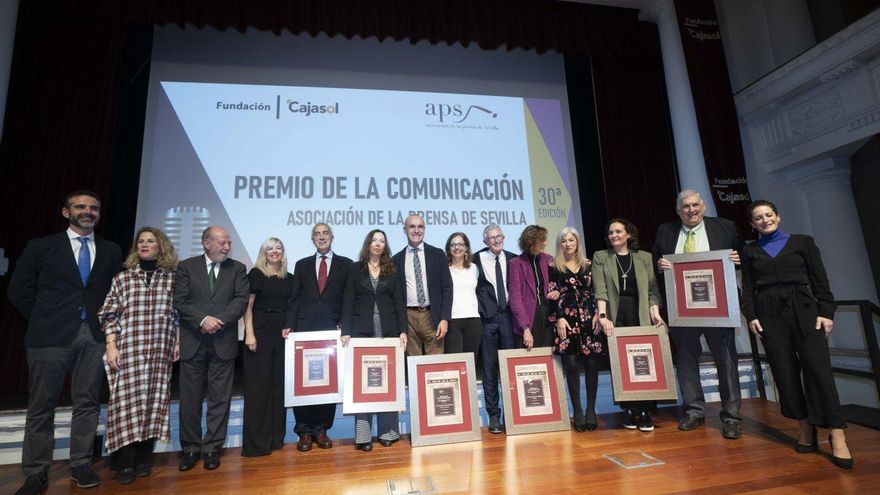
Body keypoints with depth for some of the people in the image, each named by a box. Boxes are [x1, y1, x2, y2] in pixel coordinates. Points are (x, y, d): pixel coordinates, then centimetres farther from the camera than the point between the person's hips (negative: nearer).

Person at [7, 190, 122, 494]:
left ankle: (81, 465, 18)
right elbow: (18, 290, 4)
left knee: (87, 402, 7)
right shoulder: (41, 246, 4)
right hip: (51, 336, -1)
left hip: (94, 335, 2)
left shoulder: (112, 251, 9)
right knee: (42, 406, 5)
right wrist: (43, 320, 1)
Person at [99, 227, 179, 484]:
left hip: (160, 350, 1)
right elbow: (109, 314, 4)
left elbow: (179, 314, 9)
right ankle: (125, 461, 10)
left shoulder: (172, 277, 7)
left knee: (154, 398, 4)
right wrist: (111, 345, -4)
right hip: (128, 348, 0)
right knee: (127, 399, -1)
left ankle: (144, 457, 18)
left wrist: (178, 343, 4)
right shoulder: (122, 277, 6)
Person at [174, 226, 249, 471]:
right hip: (192, 342, 0)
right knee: (190, 398, 8)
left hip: (223, 342, 0)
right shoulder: (186, 267, 6)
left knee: (220, 398, 5)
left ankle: (212, 447, 18)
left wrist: (219, 321, -15)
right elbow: (180, 301, -3)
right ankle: (191, 448, 23)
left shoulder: (237, 269, 6)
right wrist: (203, 320, -16)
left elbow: (241, 300, -4)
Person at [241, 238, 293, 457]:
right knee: (257, 385, -1)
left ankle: (275, 436, 20)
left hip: (282, 334, 4)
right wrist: (249, 334, -14)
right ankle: (256, 441, 8)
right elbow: (247, 306, -5)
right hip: (260, 332, -4)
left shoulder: (289, 278, 12)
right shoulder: (256, 274, 1)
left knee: (279, 385, 8)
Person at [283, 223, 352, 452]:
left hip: (333, 330, -1)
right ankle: (304, 431, 14)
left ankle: (322, 430, 16)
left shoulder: (345, 264, 8)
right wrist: (289, 326, -1)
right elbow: (294, 299, 10)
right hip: (305, 329, 1)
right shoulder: (302, 265, 14)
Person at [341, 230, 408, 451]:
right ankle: (363, 434, 3)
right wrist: (346, 331, -6)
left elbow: (399, 303, 5)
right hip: (362, 331, -1)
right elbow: (348, 302, 2)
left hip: (388, 331, 1)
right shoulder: (355, 269, 6)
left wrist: (403, 331, -4)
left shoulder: (393, 271, 9)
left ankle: (387, 431, 14)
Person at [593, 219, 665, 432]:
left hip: (641, 316, 1)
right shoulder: (600, 257, 5)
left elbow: (653, 289, 6)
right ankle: (628, 411, 12)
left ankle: (645, 411, 10)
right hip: (615, 317, -1)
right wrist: (603, 316, -16)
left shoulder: (644, 257, 10)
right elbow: (600, 289, -6)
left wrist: (655, 313, -8)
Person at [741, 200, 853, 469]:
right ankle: (806, 429, 10)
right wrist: (750, 316, -2)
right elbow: (748, 287, 9)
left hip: (803, 310, -1)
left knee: (818, 368, -9)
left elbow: (819, 280, 6)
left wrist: (826, 312, -4)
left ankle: (837, 435, -4)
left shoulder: (802, 242, 10)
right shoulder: (750, 251, 12)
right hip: (769, 315, 1)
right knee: (785, 371, 1)